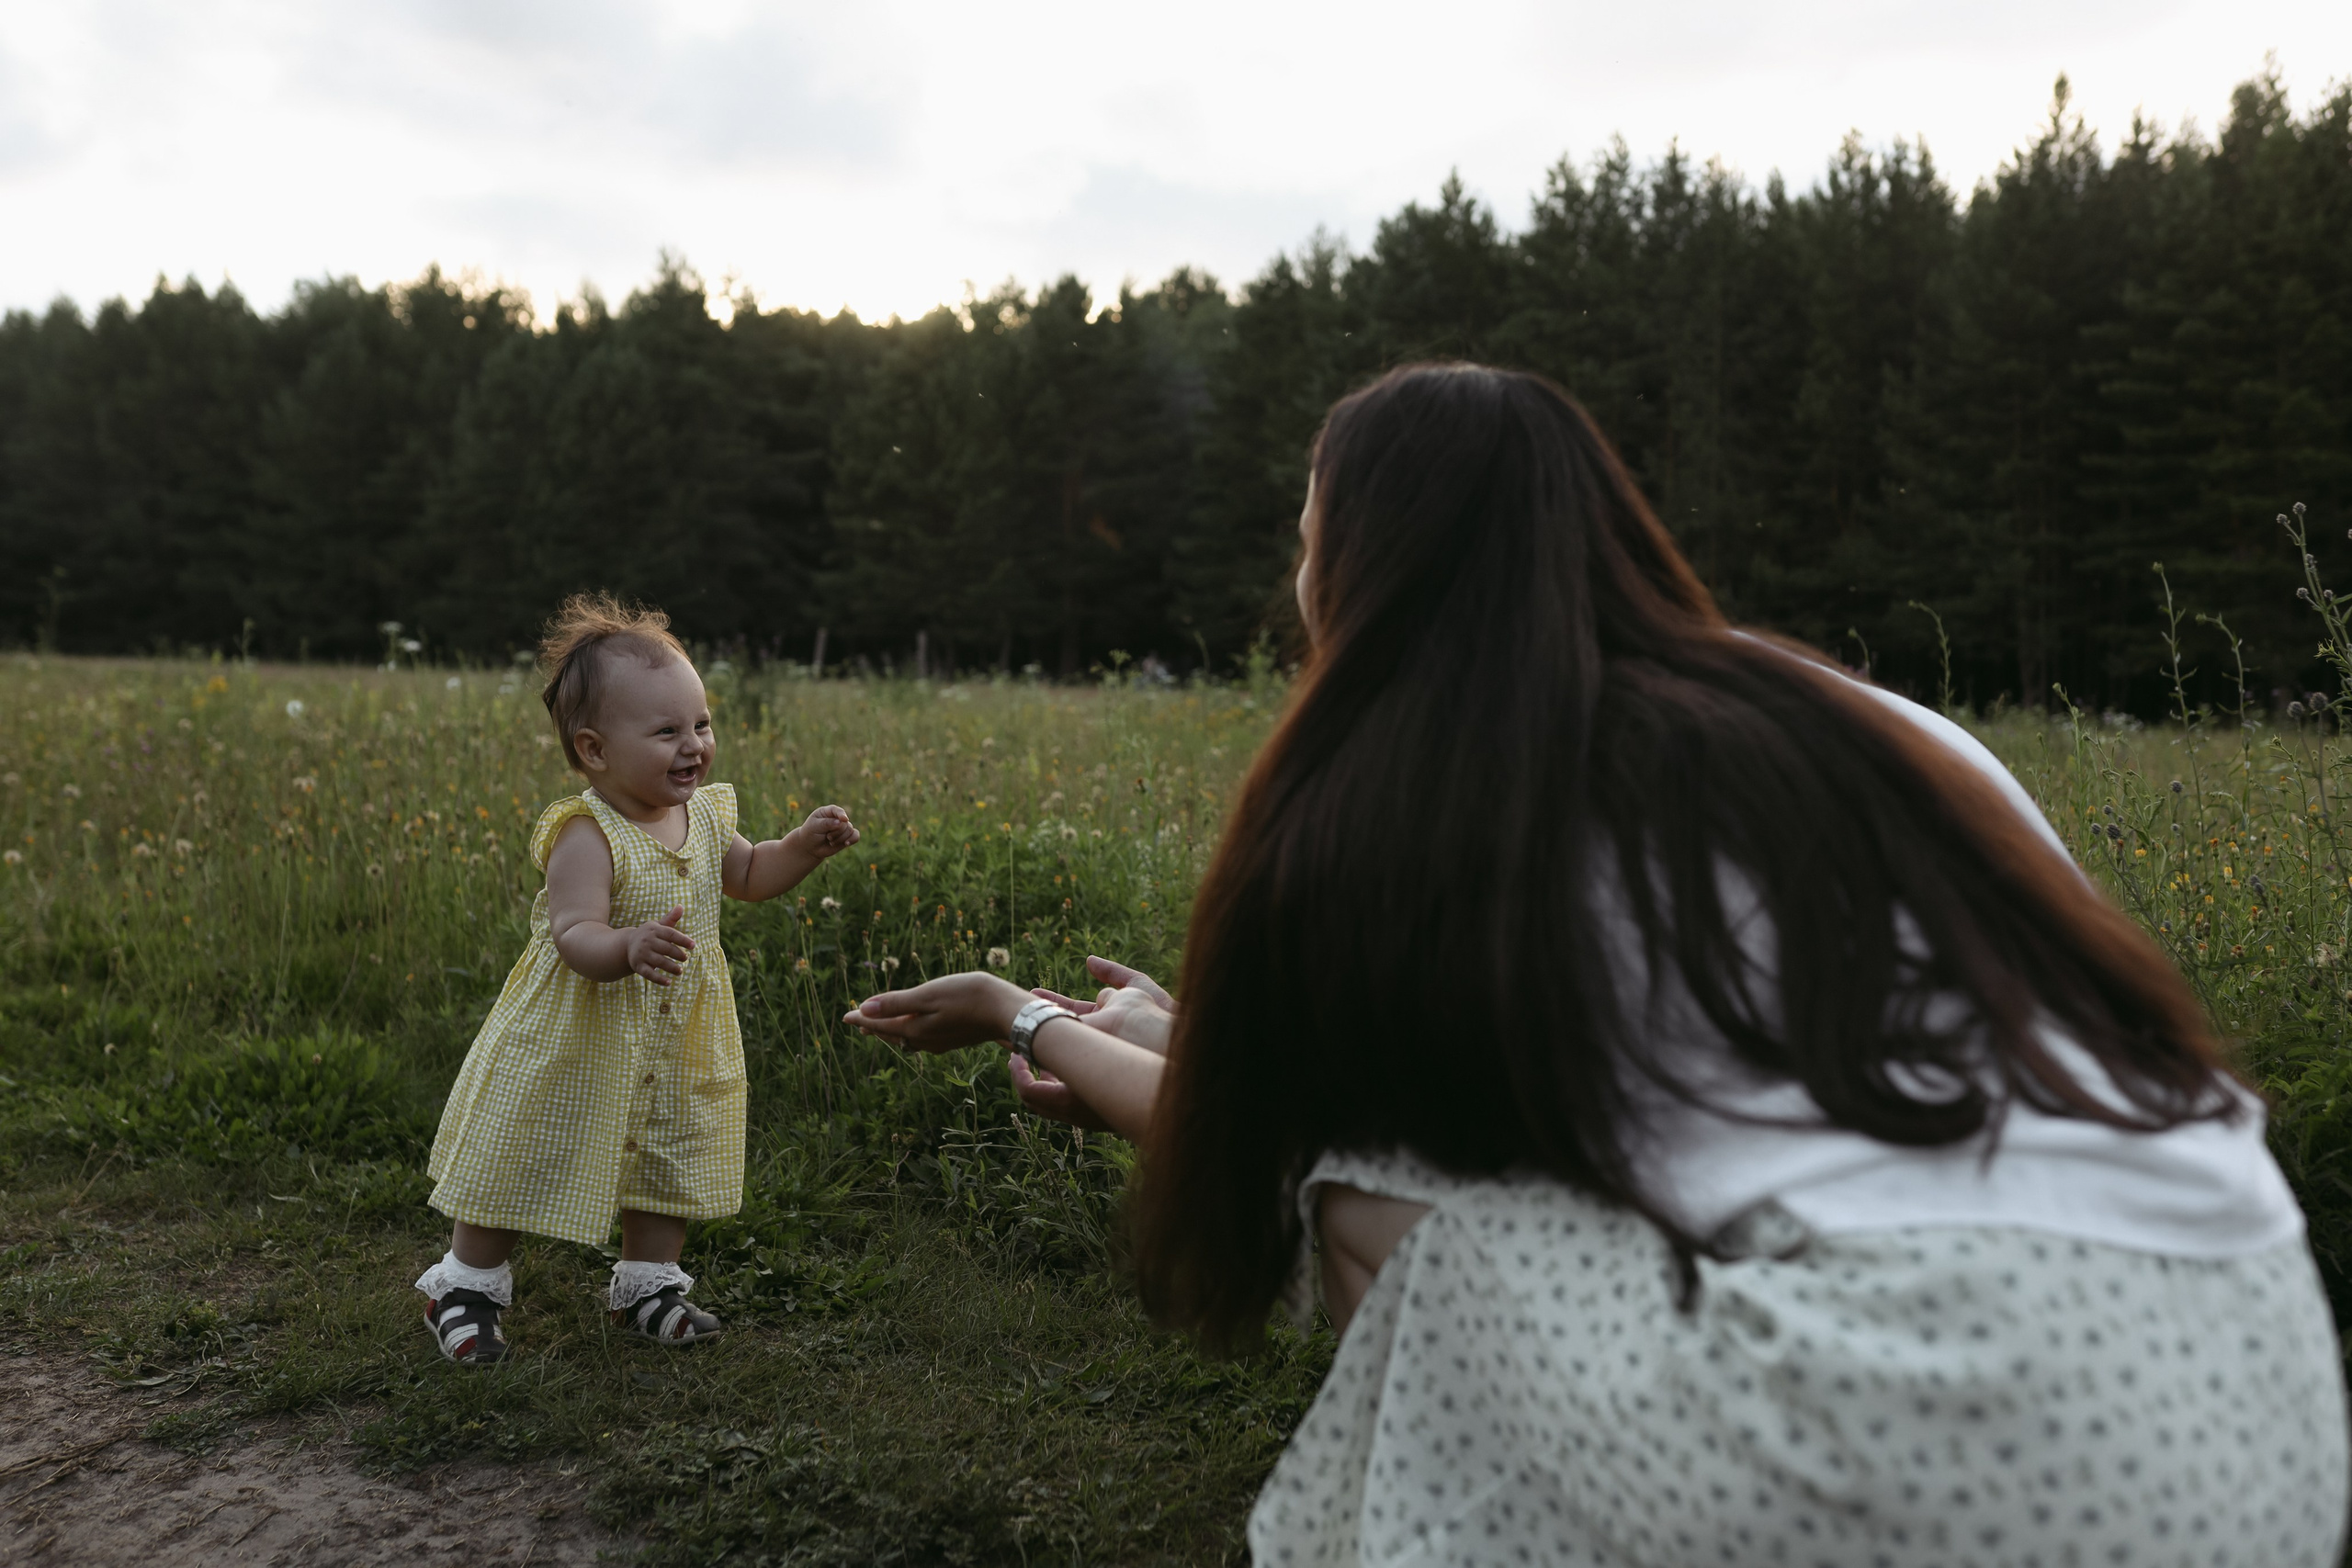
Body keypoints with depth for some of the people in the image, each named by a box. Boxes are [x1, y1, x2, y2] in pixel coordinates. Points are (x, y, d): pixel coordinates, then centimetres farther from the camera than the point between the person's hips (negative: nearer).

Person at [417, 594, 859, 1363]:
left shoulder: (703, 815, -3)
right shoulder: (588, 836, -25)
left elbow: (748, 877, 15)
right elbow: (575, 937, -35)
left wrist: (805, 844, -3)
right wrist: (629, 946, -56)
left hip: (676, 1045, 7)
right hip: (578, 1042, -7)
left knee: (671, 1164, 18)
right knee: (525, 1160, 7)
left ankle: (648, 1286, 38)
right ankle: (464, 1286, 28)